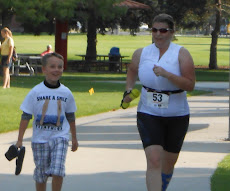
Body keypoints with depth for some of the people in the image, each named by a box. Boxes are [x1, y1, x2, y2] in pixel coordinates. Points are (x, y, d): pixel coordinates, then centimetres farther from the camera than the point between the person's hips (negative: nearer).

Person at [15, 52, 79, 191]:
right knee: (40, 174, 7)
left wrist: (74, 138, 21)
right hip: (40, 139, 0)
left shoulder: (66, 93, 3)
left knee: (57, 171, -15)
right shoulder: (36, 92, -4)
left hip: (60, 138, 0)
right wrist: (20, 139, -4)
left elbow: (71, 117, 15)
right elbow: (26, 116, -1)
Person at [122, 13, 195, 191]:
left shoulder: (181, 53, -7)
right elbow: (132, 71, 24)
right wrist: (129, 90, 6)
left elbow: (190, 85, -16)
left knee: (169, 162, 14)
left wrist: (166, 74, -28)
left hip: (177, 116, 0)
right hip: (148, 114, 0)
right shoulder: (141, 53, 2)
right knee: (154, 160, -17)